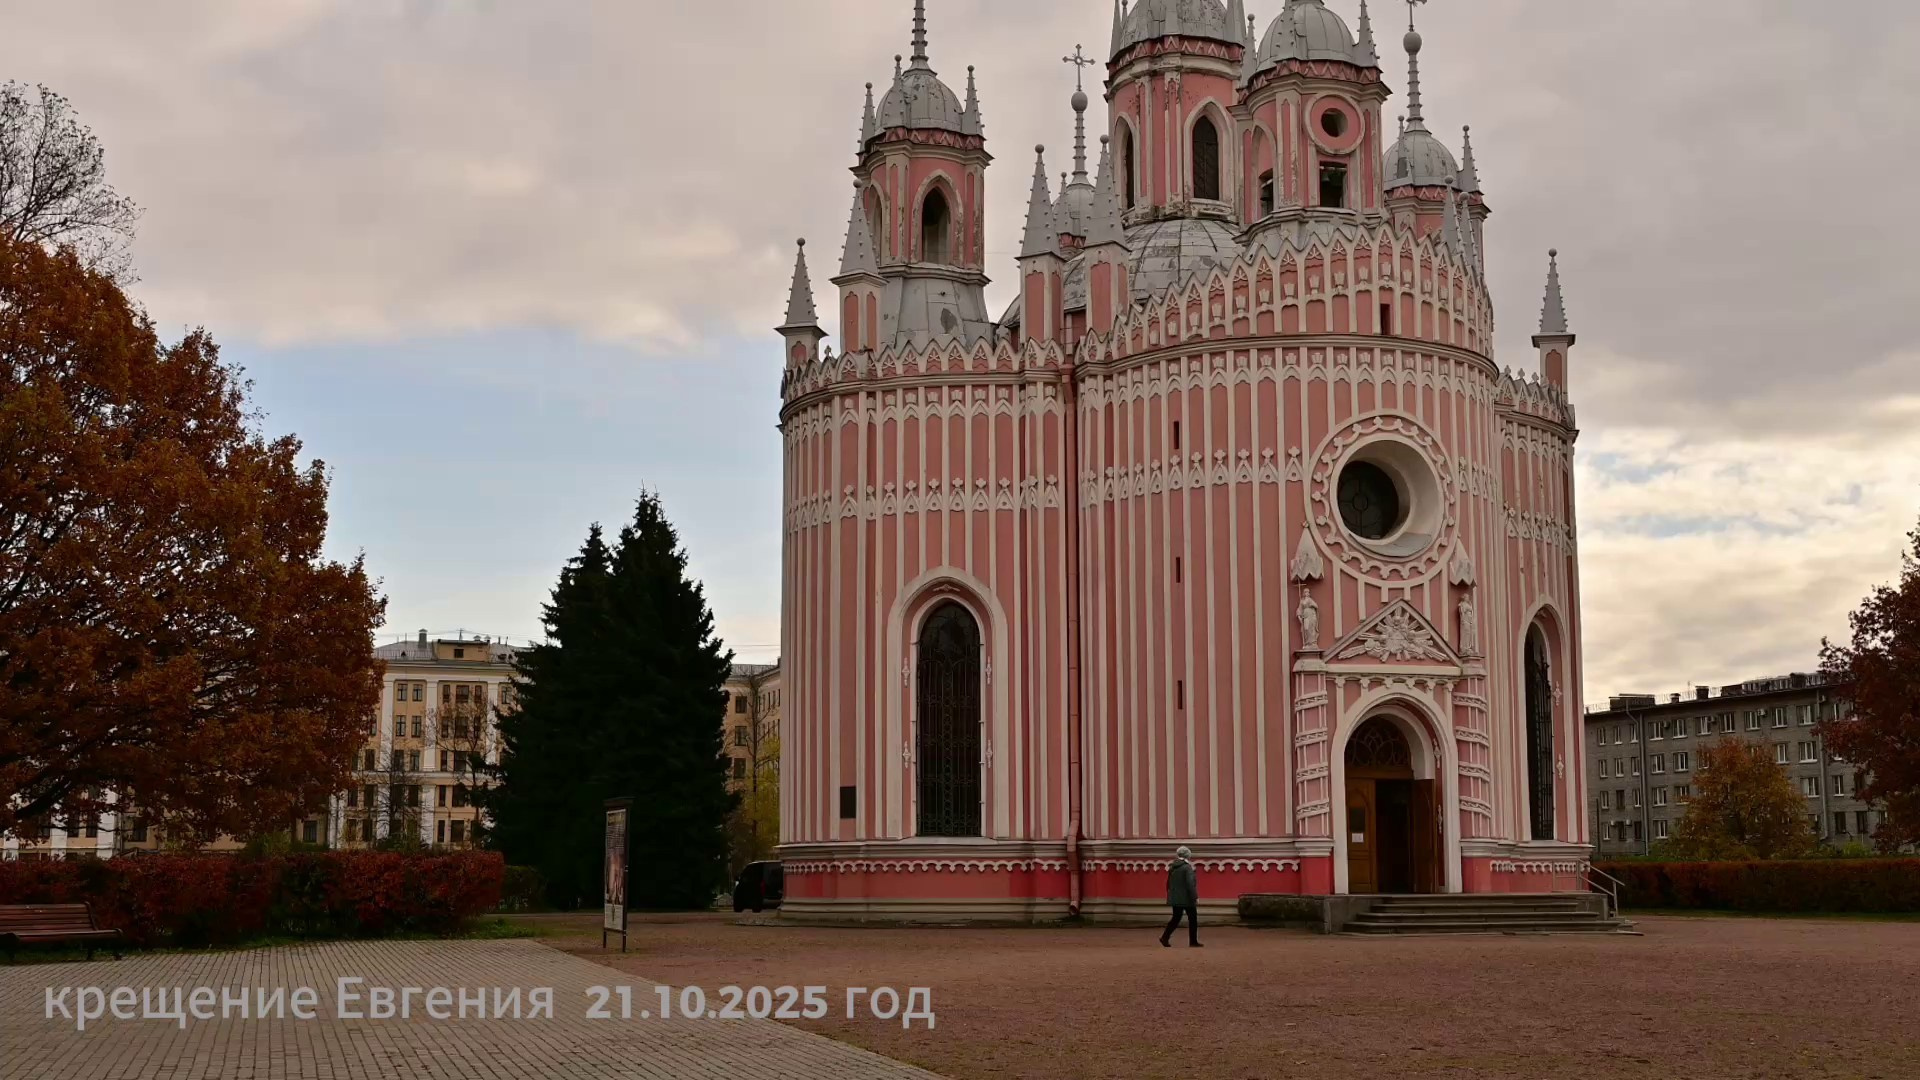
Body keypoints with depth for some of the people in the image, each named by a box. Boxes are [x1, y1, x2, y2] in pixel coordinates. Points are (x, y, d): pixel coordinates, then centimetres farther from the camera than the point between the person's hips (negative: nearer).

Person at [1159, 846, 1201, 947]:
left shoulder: (1172, 868, 9)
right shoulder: (1187, 867, -14)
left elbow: (1169, 883, 15)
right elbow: (1190, 884, -20)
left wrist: (1170, 896, 23)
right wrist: (1195, 897, -15)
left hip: (1175, 899, 7)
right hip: (1187, 899, -7)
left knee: (1175, 919, 13)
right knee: (1192, 919, 5)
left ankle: (1165, 937, 1)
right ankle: (1193, 942, 8)